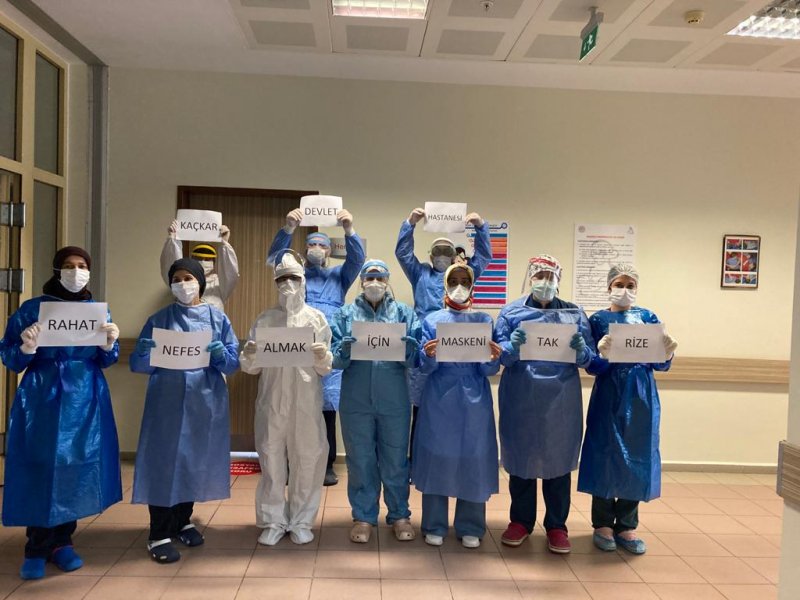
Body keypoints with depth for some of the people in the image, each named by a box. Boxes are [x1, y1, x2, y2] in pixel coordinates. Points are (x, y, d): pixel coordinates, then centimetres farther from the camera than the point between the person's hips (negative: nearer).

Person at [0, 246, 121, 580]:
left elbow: (105, 361, 9)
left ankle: (62, 542, 20)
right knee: (40, 467, -2)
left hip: (85, 400, 3)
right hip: (42, 399, -3)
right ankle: (37, 548, 11)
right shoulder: (32, 309, -3)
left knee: (77, 465, 6)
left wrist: (109, 344, -12)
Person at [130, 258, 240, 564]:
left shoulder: (218, 319, 6)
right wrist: (153, 355, -21)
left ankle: (183, 520, 29)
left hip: (205, 402, 2)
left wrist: (218, 353, -18)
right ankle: (159, 535, 6)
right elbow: (137, 363, 0)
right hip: (168, 401, -2)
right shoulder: (158, 320, 4)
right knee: (164, 461, -4)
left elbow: (234, 362, 2)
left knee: (197, 460, 10)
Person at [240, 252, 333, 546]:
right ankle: (273, 521, 19)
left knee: (307, 459, 3)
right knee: (271, 459, 4)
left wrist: (323, 356, -19)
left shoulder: (316, 318, 5)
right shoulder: (265, 319, 7)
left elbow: (325, 369, 3)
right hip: (272, 400, 1)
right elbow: (251, 368, 6)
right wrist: (249, 355, -16)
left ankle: (301, 520, 20)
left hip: (306, 401, -1)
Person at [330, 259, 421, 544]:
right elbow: (335, 357, -1)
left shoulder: (404, 313, 7)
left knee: (395, 461, 8)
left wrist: (405, 347, -23)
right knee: (360, 461, 8)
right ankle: (364, 517, 23)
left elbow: (416, 356, -2)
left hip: (394, 400, 0)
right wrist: (347, 348, -23)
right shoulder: (345, 314, 7)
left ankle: (399, 515, 24)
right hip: (356, 401, 0)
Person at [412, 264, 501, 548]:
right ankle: (434, 526, 18)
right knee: (437, 458, 3)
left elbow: (488, 370, -3)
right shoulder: (432, 320, 4)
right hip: (440, 400, 0)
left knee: (473, 459, 4)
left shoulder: (484, 320, 5)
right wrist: (429, 356, -27)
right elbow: (425, 367, -5)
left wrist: (494, 359, -25)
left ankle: (470, 527, 19)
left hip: (474, 400, 1)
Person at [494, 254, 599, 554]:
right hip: (520, 400, -1)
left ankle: (557, 525, 24)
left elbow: (589, 358, 3)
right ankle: (521, 521, 26)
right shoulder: (511, 312, 4)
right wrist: (513, 346, -24)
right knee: (521, 460, 9)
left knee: (559, 461, 9)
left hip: (561, 402, 1)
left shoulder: (574, 313, 8)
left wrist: (581, 350, -20)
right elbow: (499, 355, -3)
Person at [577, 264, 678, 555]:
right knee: (606, 456, 2)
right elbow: (592, 367, -6)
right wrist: (602, 354, -26)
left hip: (641, 398, 2)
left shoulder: (648, 318, 6)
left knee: (638, 457, 6)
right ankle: (603, 523, 17)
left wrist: (667, 353, -18)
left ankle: (626, 525, 19)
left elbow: (659, 365, 3)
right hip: (609, 395, -2)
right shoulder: (598, 320, 0)